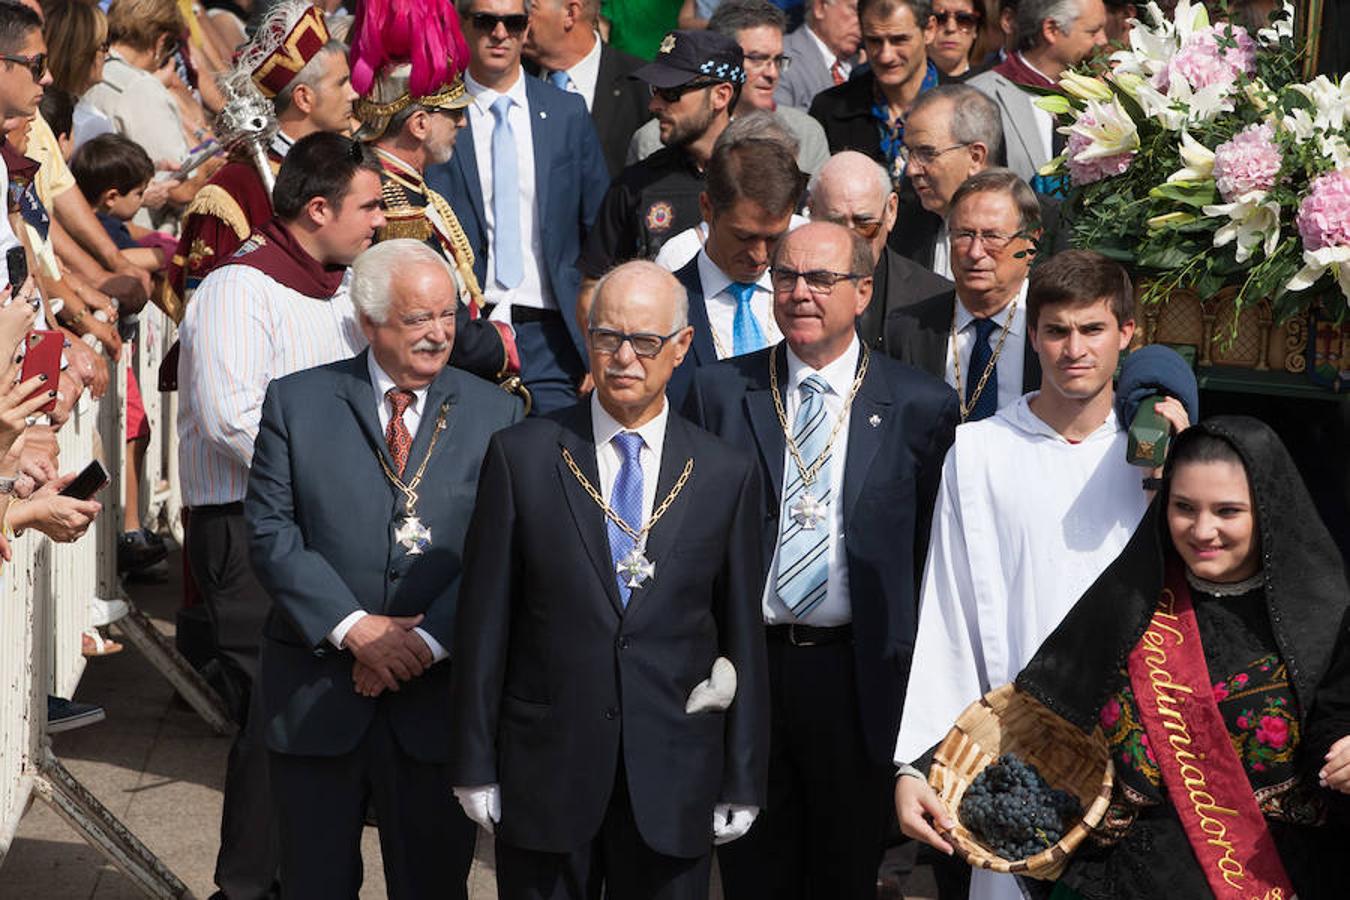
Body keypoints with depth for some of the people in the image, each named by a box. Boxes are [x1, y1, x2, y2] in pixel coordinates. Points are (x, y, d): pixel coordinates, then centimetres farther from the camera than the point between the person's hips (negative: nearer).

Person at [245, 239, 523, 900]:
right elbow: (271, 533, -5)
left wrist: (429, 641, -15)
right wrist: (354, 627, -15)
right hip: (316, 693, 0)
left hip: (438, 690, 0)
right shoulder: (296, 402, 2)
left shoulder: (494, 414, 3)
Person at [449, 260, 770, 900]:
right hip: (545, 770, -1)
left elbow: (743, 635, 5)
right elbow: (484, 622, 1)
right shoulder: (521, 456, 0)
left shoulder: (727, 475, 3)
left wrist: (743, 785, 4)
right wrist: (474, 767, -1)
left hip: (673, 784, 1)